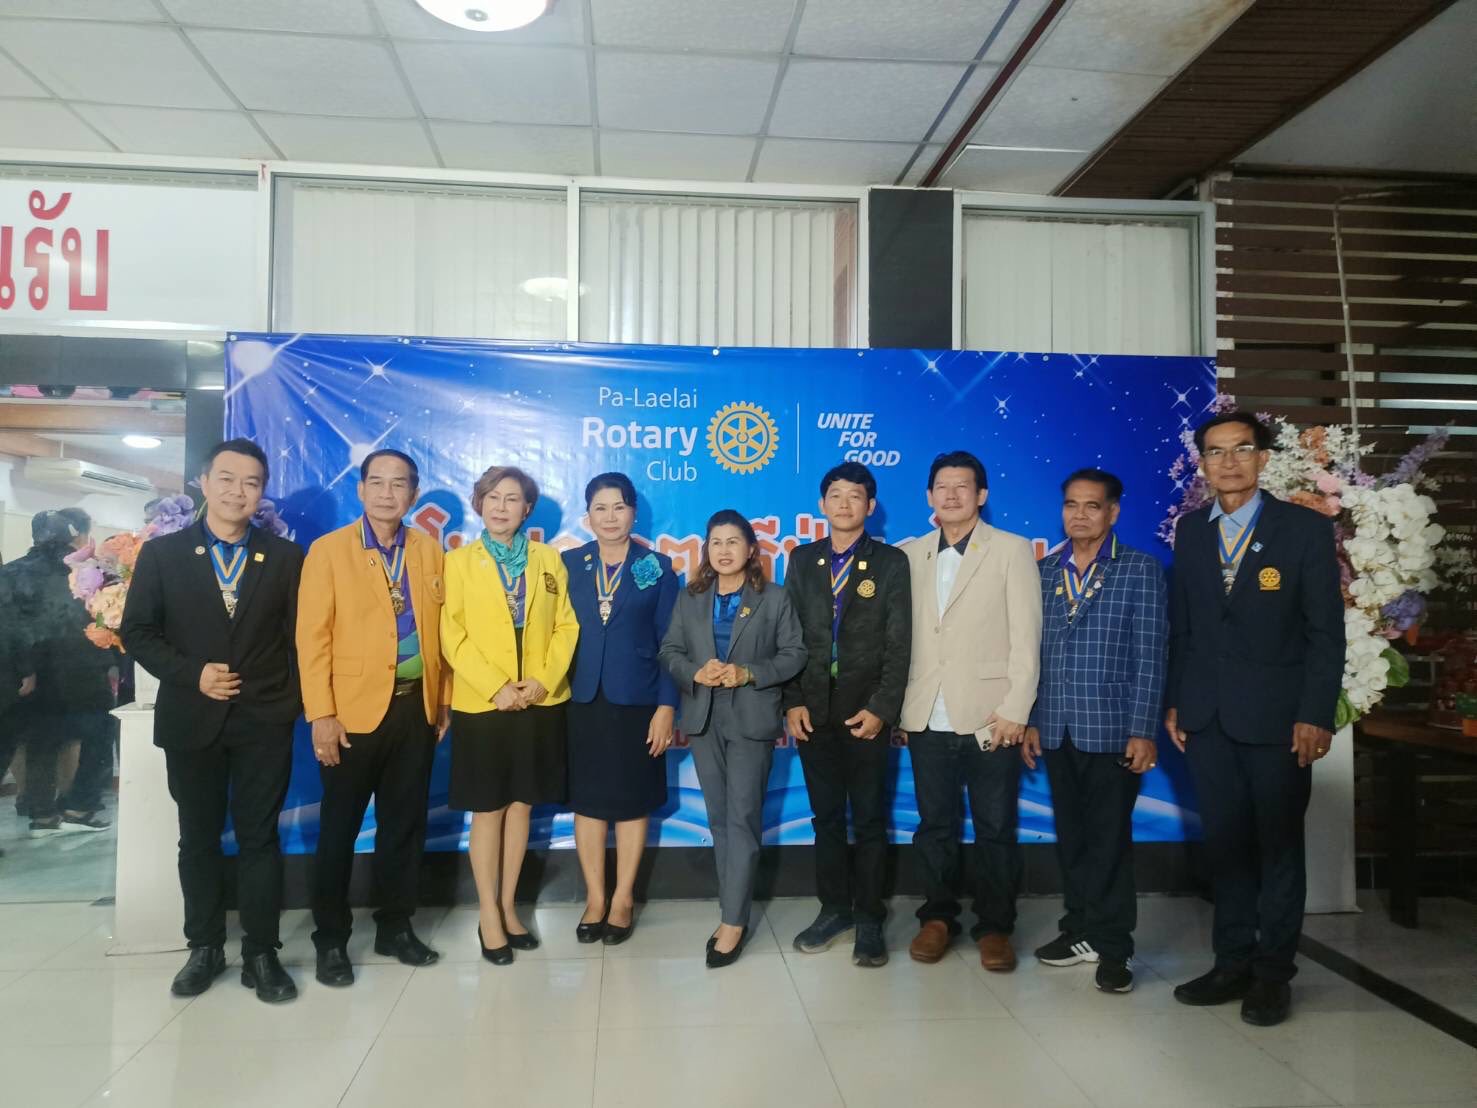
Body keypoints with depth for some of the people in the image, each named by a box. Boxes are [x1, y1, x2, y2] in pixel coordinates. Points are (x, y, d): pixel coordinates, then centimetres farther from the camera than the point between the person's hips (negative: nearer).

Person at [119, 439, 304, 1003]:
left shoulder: (286, 557, 2)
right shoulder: (162, 553, 1)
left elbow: (297, 638, 2)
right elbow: (136, 632, 1)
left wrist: (294, 703, -6)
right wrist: (192, 675, -11)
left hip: (265, 723, -1)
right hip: (190, 720, 1)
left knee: (259, 839, 5)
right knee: (198, 839, 13)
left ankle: (261, 954, 16)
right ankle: (204, 947, 28)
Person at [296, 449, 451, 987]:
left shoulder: (430, 551, 7)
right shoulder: (329, 550, -3)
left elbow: (439, 631, 9)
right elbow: (312, 637, -8)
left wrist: (443, 698, 7)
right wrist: (321, 715, -13)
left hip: (416, 706, 4)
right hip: (354, 709, -3)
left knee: (405, 823, 13)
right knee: (339, 827, 8)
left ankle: (395, 926, 28)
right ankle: (331, 939, 23)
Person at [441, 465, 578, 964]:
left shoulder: (549, 560, 8)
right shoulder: (459, 562, 2)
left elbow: (567, 627, 4)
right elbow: (452, 637, -5)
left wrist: (544, 680, -10)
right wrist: (496, 687, -15)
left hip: (541, 703, 2)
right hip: (481, 705, -2)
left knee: (521, 805, 10)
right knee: (488, 811, 4)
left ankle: (508, 907, 23)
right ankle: (489, 916, 16)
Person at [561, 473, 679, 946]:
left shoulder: (657, 567, 0)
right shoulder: (569, 564, 4)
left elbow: (669, 642, -2)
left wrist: (666, 706, -8)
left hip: (637, 701, -1)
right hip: (582, 701, 2)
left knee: (633, 800, 8)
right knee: (587, 799, 8)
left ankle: (623, 898, 22)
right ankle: (595, 897, 22)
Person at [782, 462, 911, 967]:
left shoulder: (891, 562, -1)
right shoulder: (802, 560, 8)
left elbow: (899, 644, -5)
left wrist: (881, 709, -12)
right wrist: (792, 702, -2)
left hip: (866, 712, -2)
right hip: (814, 712, 3)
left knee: (869, 819, 7)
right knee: (826, 817, 11)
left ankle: (869, 919, 18)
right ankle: (834, 909, 25)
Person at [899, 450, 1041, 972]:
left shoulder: (1012, 550, 1)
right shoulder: (910, 554, 9)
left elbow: (1026, 636, -5)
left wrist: (1016, 709, -12)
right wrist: (895, 704, 1)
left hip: (988, 716, -2)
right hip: (927, 717, 3)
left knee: (995, 827, 7)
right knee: (934, 824, 12)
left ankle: (994, 925, 22)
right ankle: (938, 917, 27)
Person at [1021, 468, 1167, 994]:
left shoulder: (1140, 570, -2)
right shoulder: (1045, 571, 9)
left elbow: (1150, 656, -6)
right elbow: (1034, 650, 9)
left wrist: (1143, 731, -11)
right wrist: (1030, 720, 6)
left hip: (1111, 728, -4)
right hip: (1056, 729, 4)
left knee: (1110, 838, 3)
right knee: (1071, 836, 12)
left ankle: (1113, 945, 15)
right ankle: (1080, 930, 25)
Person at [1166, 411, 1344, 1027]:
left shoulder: (1305, 529, -3)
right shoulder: (1190, 531, 7)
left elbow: (1326, 633, -5)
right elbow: (1180, 625, 9)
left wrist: (1316, 715, -12)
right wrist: (1174, 701, 5)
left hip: (1276, 717, -3)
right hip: (1206, 717, 3)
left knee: (1279, 844, 9)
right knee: (1224, 843, 10)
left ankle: (1273, 972, 22)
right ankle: (1233, 963, 22)